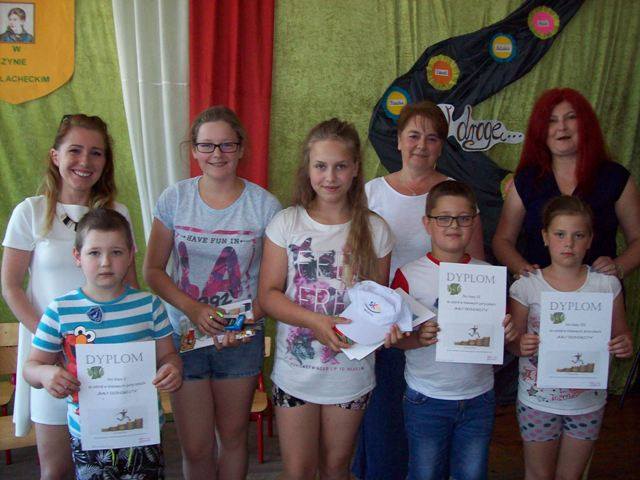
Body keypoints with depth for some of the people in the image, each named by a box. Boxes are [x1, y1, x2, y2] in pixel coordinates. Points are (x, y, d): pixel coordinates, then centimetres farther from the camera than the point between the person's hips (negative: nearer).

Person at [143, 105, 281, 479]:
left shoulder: (264, 205, -7)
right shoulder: (174, 199, -4)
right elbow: (153, 270, -1)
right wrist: (193, 309, -17)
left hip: (241, 339, 0)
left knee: (233, 435, 16)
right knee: (195, 448, 9)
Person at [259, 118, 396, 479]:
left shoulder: (374, 229, -4)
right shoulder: (286, 223, -7)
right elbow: (269, 294, -9)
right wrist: (315, 321, -25)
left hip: (352, 370, 1)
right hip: (295, 371, -1)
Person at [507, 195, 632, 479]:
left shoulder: (607, 285, -7)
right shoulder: (526, 287, -12)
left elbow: (620, 336, 3)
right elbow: (513, 340, -5)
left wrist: (625, 346, -19)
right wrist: (521, 346, -26)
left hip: (589, 401, 2)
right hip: (538, 400, -1)